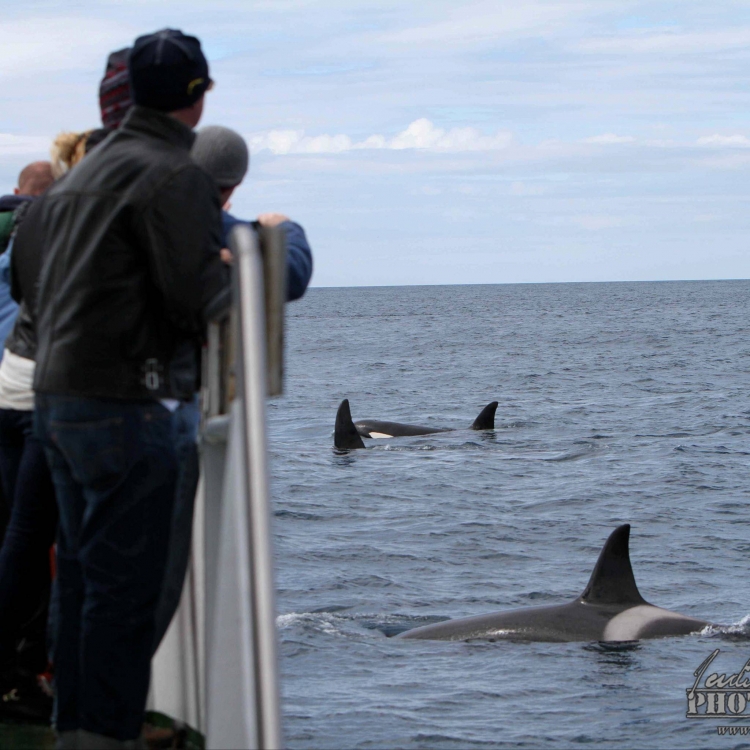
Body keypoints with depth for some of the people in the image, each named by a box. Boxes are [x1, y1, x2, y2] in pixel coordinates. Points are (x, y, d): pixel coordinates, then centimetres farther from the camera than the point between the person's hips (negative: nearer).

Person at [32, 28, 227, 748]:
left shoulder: (80, 174, 18)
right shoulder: (176, 176, -11)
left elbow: (45, 285, 21)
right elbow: (196, 298, -17)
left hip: (55, 393, 9)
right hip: (123, 401, -9)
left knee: (82, 574, 14)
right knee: (125, 585, -5)